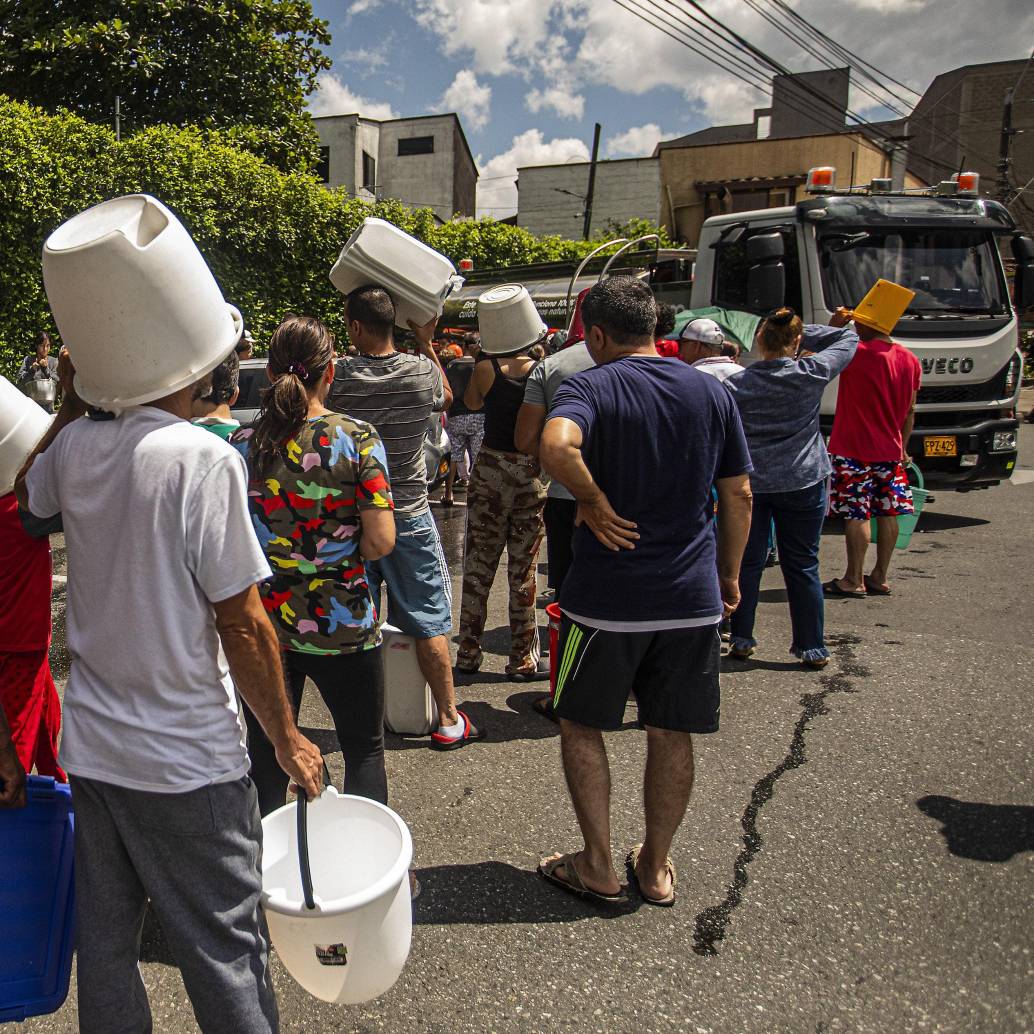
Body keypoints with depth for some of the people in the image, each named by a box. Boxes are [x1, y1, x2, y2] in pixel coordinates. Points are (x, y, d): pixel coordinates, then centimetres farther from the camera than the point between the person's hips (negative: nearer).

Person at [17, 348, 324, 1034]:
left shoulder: (76, 443, -3)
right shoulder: (205, 458, -21)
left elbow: (28, 494, 23)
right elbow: (243, 624, -19)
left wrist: (74, 404, 19)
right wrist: (287, 739, -8)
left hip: (90, 744, 7)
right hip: (187, 757, -6)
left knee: (105, 939, 23)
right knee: (226, 950, 11)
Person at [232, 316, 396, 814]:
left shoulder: (241, 442, -2)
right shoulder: (358, 438, -11)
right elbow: (381, 541, -16)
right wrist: (340, 553, 3)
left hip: (262, 623, 3)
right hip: (340, 626, -3)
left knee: (266, 754, 17)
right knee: (365, 750, 17)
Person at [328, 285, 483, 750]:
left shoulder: (340, 375, -11)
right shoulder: (422, 371, -9)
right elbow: (447, 399, 13)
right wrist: (426, 342, 18)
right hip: (409, 516, 0)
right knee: (429, 623, 9)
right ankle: (449, 721, 17)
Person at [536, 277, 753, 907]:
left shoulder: (590, 387, -9)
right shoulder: (713, 393, 5)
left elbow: (556, 445, -32)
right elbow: (739, 495, 7)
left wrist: (595, 502, -16)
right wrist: (729, 574, 17)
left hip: (606, 597, -4)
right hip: (693, 599, 4)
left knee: (582, 725, 16)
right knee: (671, 735, 16)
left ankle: (599, 868, 24)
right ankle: (656, 867, 32)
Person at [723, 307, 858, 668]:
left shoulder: (735, 384, -7)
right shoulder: (811, 374, -8)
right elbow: (849, 338, 9)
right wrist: (806, 333, 7)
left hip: (749, 485, 1)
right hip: (803, 484, 0)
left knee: (747, 563, 12)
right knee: (802, 567, 9)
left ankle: (741, 640, 20)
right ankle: (812, 648, 17)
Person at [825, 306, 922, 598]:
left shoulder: (857, 354, -15)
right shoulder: (910, 360, 8)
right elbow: (910, 411, 14)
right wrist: (902, 447, 22)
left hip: (853, 450, -7)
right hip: (890, 451, 7)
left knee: (857, 515, -3)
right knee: (888, 513, 10)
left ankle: (854, 581, 3)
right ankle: (880, 578, 19)